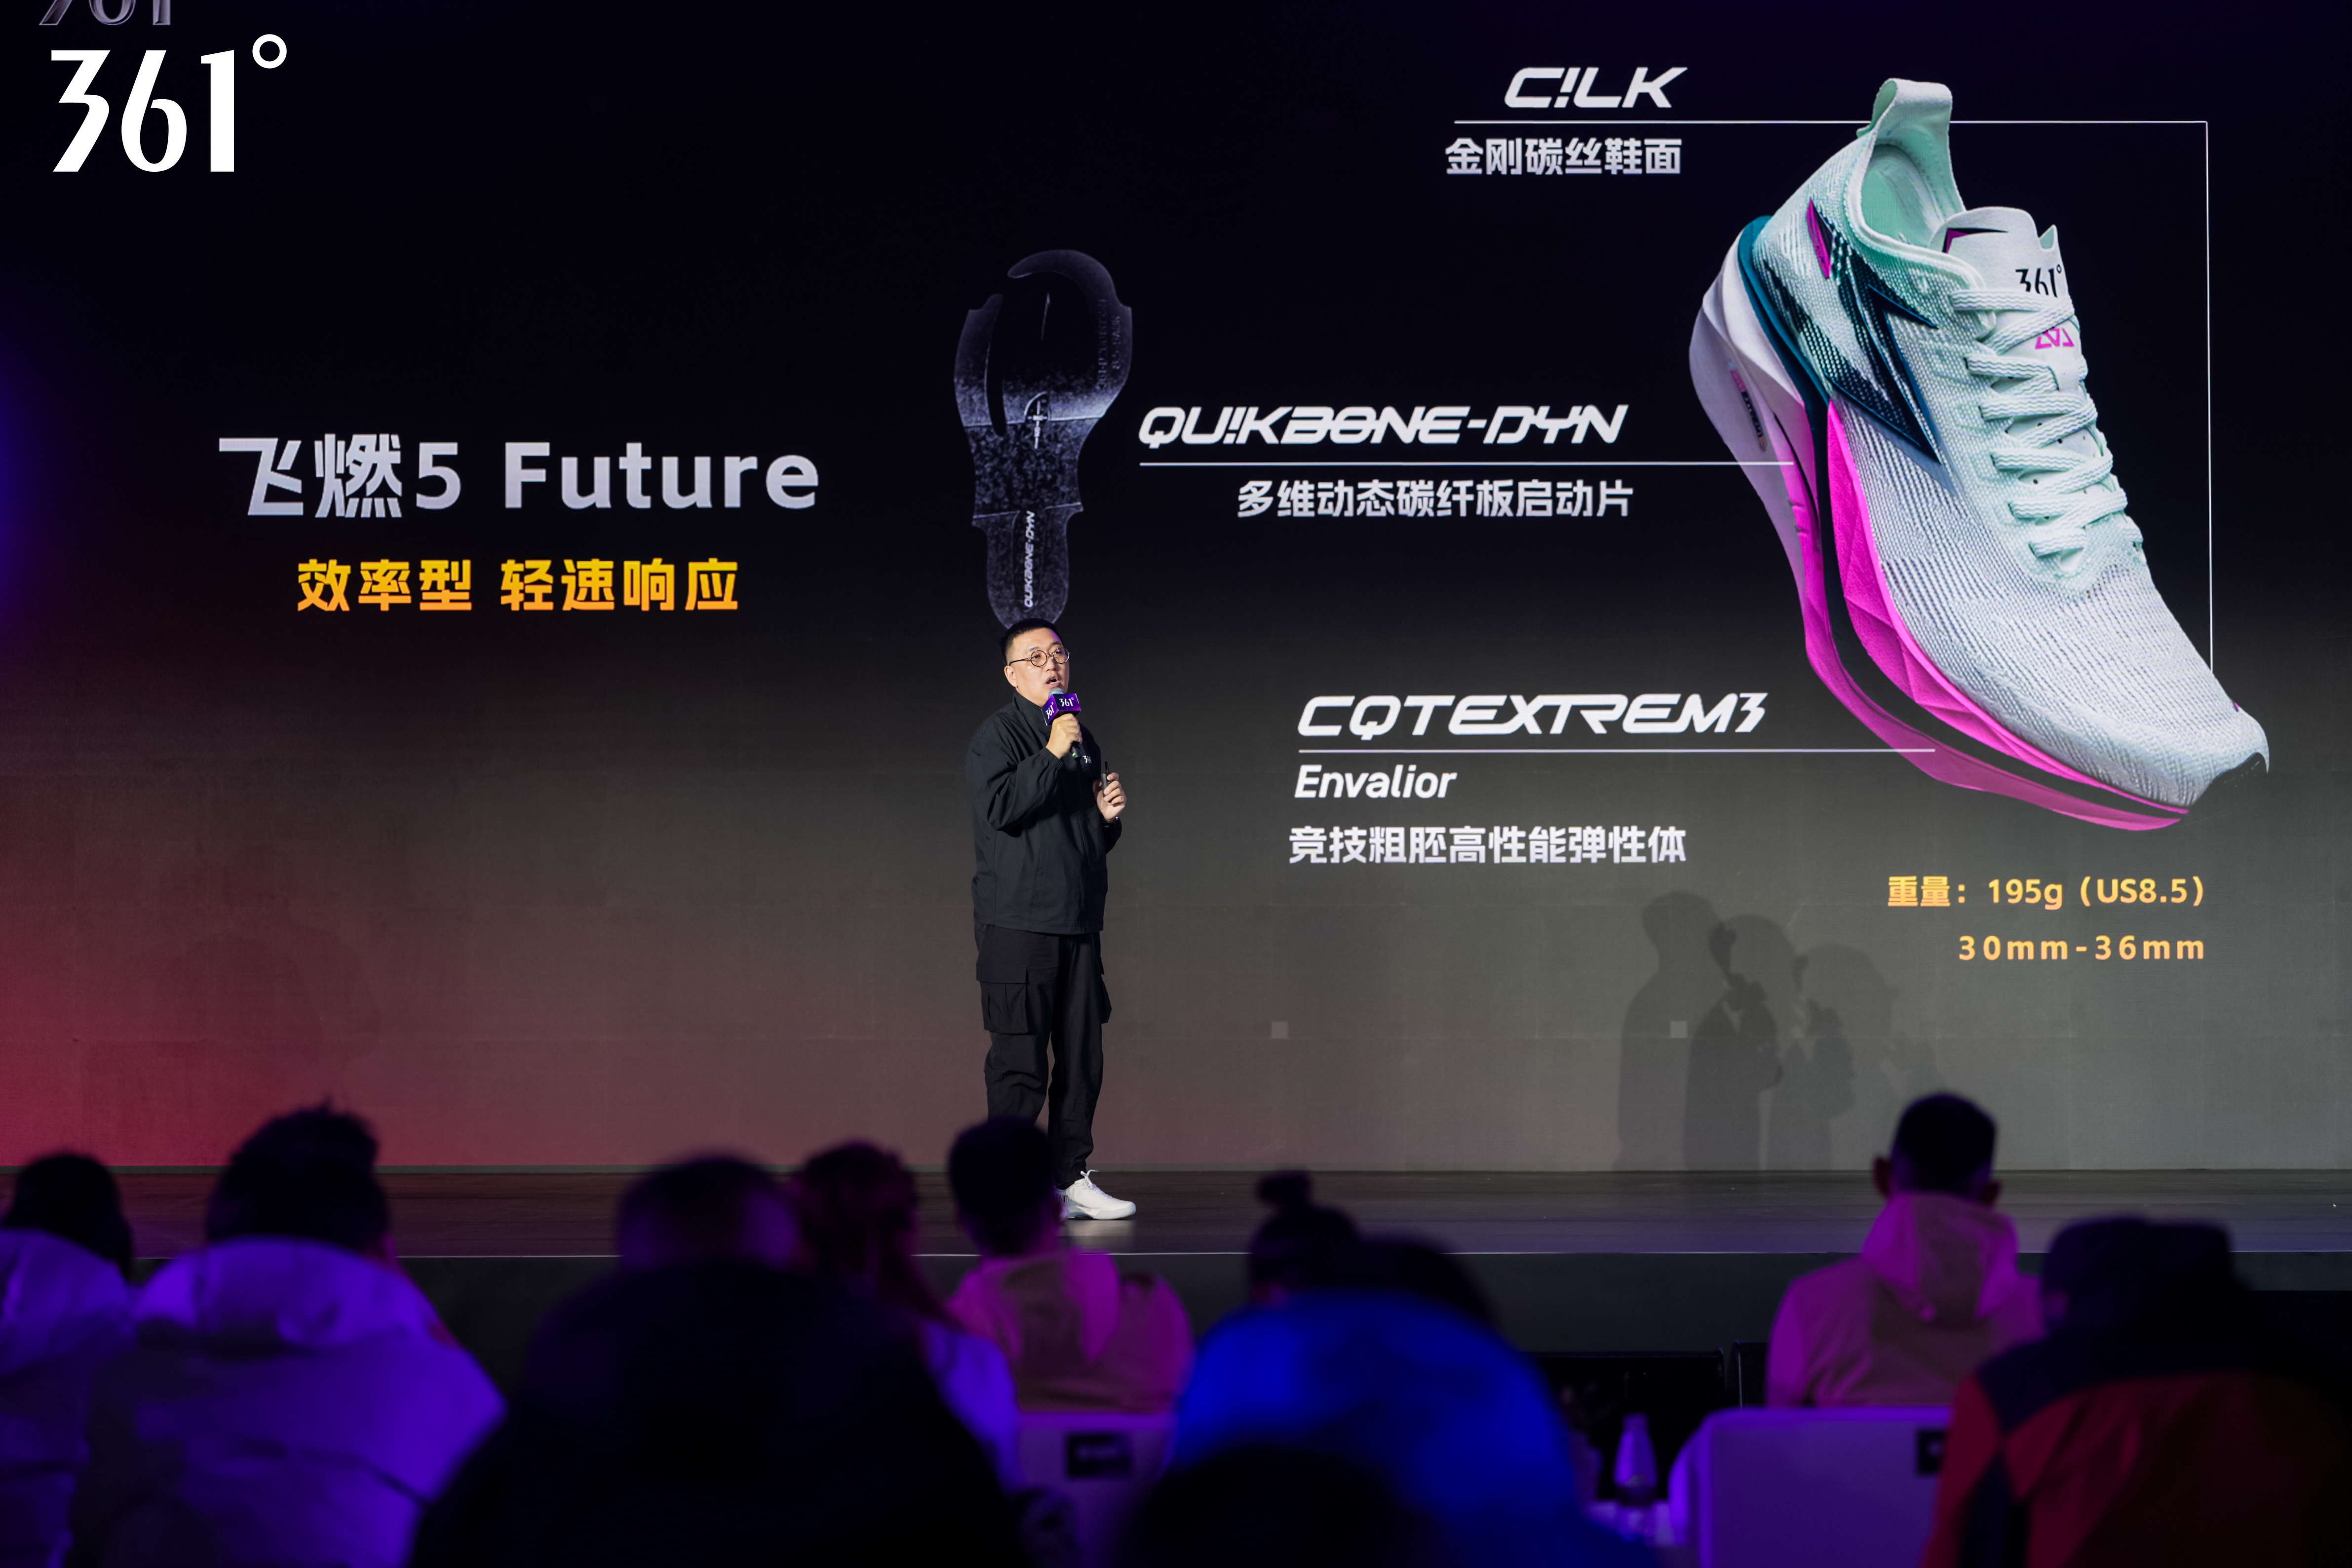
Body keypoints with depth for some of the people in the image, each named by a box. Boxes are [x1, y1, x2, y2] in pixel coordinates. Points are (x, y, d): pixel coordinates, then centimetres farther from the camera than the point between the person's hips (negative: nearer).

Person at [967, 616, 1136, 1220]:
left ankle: (1071, 1176, 15)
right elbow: (999, 808, -19)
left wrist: (1109, 817, 6)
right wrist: (1052, 753, -21)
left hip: (1079, 922, 7)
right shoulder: (998, 734, -3)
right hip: (1018, 923, -7)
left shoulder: (1082, 739, 20)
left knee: (1082, 1057, 7)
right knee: (1019, 1061, -6)